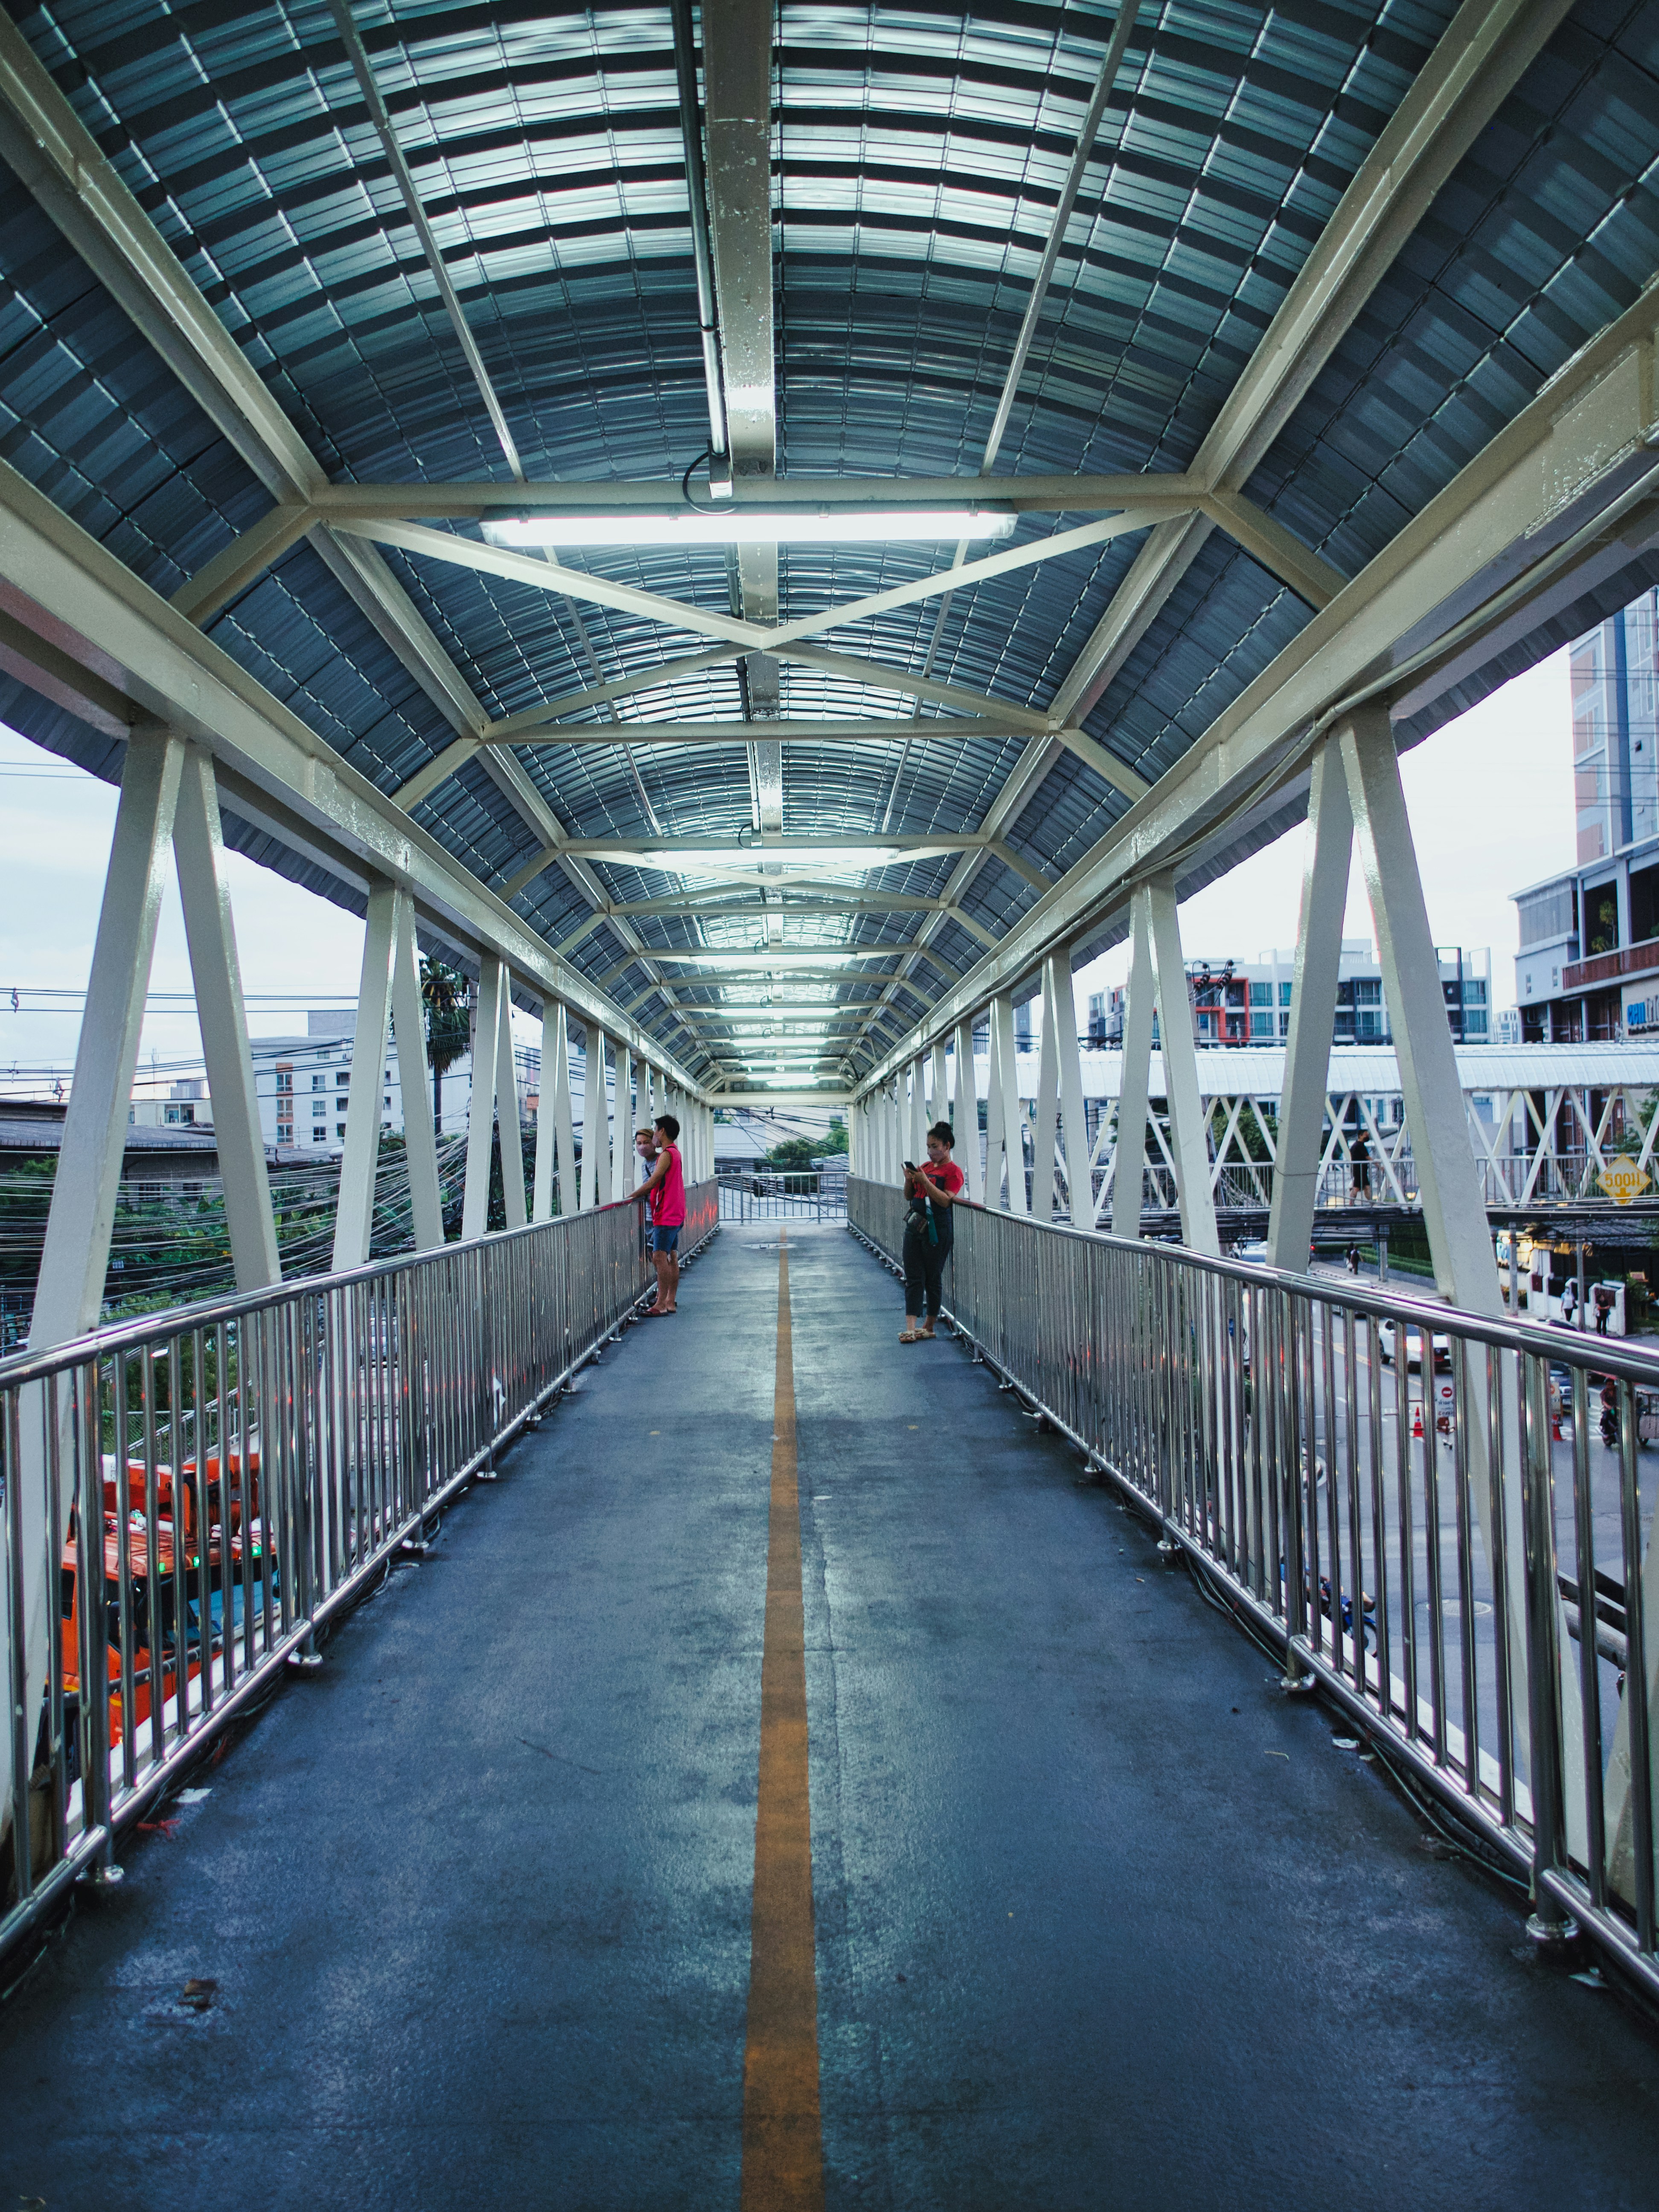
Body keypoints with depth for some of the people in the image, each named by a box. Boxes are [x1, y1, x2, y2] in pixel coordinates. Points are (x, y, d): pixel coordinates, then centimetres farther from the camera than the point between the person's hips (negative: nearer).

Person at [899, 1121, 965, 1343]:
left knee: (933, 1279, 3)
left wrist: (925, 1181, -20)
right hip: (914, 1225, 7)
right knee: (913, 1278, -1)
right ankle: (911, 1328, -6)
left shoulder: (953, 1171, -5)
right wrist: (909, 1180, 0)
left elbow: (946, 1201, -18)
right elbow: (909, 1197, 19)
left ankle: (929, 1327, 13)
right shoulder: (925, 1167, 15)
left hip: (937, 1229, -7)